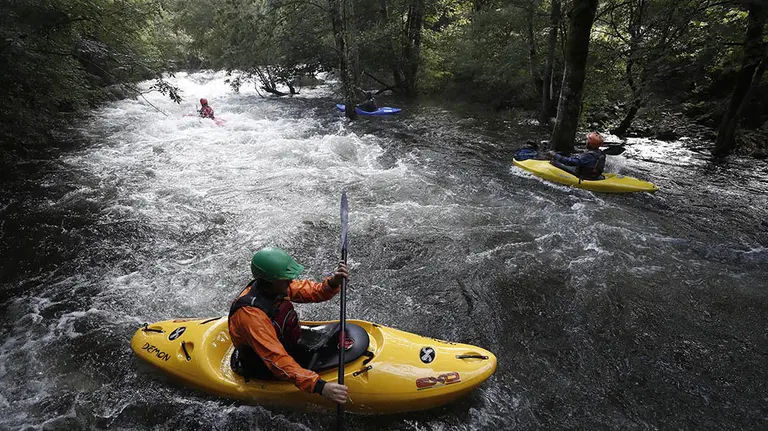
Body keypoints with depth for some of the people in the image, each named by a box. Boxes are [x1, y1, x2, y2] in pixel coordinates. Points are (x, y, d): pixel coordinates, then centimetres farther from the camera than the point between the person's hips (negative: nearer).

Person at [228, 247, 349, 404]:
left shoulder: (276, 286, -14)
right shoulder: (251, 314, -36)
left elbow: (314, 292, -9)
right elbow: (277, 361, -40)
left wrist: (333, 282, -32)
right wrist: (320, 387, -47)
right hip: (263, 370, -6)